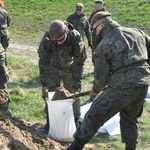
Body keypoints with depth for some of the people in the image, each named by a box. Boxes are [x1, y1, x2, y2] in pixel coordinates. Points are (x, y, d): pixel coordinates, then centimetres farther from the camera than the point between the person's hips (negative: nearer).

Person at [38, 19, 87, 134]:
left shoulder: (76, 37, -33)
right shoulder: (47, 38, -32)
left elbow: (79, 61, -25)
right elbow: (43, 62, -29)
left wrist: (77, 82, -29)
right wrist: (44, 86, -32)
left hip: (70, 68, -1)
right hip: (53, 68, 1)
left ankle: (75, 122, 14)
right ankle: (50, 122, 16)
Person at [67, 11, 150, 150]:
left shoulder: (103, 46, -5)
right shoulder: (137, 32, 8)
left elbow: (101, 76, -1)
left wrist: (95, 90, 20)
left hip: (122, 88, -6)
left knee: (94, 116, 4)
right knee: (130, 119, 26)